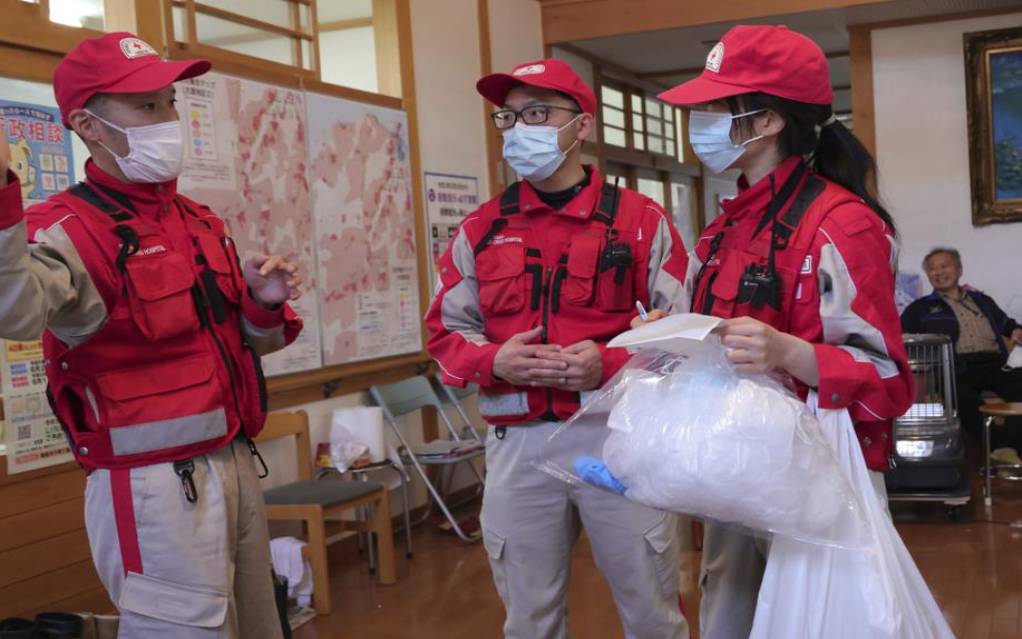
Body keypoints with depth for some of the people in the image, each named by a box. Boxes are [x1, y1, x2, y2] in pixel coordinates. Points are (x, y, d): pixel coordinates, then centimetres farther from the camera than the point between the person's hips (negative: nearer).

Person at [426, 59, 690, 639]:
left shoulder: (640, 219, 0)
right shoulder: (481, 229, 8)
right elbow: (446, 332, 10)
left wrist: (610, 363, -18)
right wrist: (494, 361, -10)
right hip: (518, 446, 3)